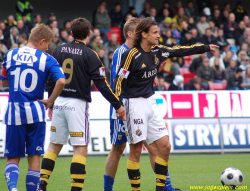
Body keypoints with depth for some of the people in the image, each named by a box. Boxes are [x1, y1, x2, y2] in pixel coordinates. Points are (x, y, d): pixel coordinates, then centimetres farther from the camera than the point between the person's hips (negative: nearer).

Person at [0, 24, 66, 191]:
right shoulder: (46, 59, -4)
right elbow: (61, 81, -18)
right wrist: (50, 101, -5)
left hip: (14, 113, 2)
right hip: (35, 112, -2)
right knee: (34, 157, 8)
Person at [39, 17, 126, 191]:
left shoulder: (59, 51, 7)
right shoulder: (89, 55, -8)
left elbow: (51, 79, 12)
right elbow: (101, 83, -10)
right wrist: (118, 105, -3)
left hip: (59, 103, 5)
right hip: (78, 104, -5)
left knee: (54, 145, 14)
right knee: (81, 149, -2)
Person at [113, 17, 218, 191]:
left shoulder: (157, 51, 6)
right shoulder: (132, 55, -14)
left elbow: (179, 51, 18)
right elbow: (119, 80, -13)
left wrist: (206, 48, 21)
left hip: (151, 102, 7)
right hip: (135, 103, -7)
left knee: (165, 146, 1)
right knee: (136, 150, -4)